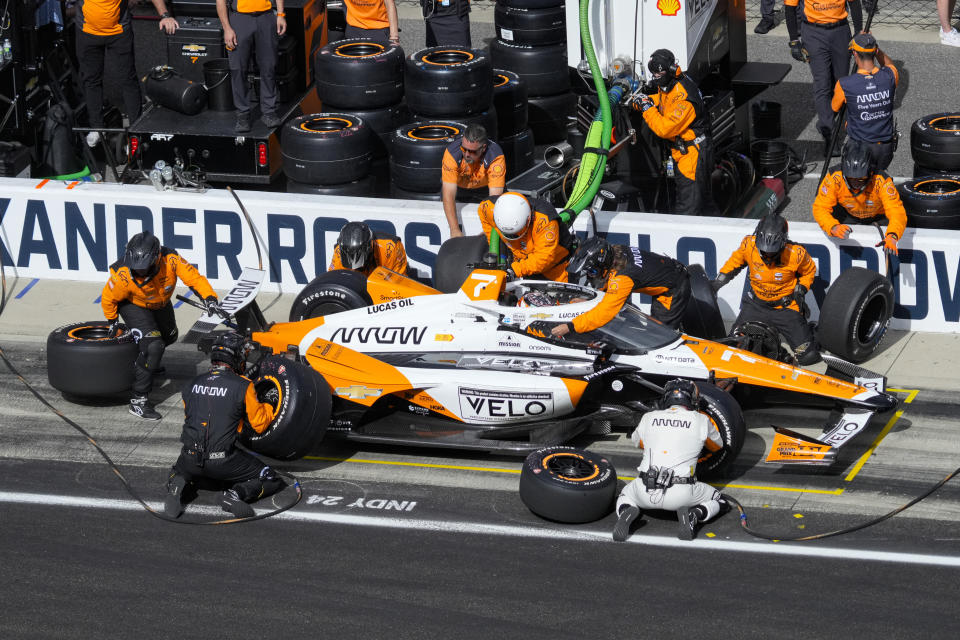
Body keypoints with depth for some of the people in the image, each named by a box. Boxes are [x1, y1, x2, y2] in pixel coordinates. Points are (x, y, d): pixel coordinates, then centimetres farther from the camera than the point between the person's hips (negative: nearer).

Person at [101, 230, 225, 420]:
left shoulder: (170, 261, -36)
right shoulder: (123, 276, -38)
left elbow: (194, 278, -28)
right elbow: (108, 298, -20)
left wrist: (210, 299, -42)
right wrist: (113, 321, -5)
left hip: (160, 303, 5)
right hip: (133, 305, -5)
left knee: (169, 336, 26)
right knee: (152, 345, -23)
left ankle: (151, 362, 60)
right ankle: (138, 401, -19)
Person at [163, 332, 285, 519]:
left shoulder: (192, 385, 8)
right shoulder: (243, 386, -5)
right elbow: (259, 424, 4)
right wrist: (269, 403, 23)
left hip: (191, 459, 4)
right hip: (223, 462, -4)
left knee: (179, 471, 37)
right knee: (273, 481, 12)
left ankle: (176, 486, 1)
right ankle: (236, 494, -16)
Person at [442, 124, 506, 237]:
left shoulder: (496, 157, -36)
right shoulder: (452, 153, -35)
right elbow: (448, 194, -35)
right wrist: (455, 230, -43)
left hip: (485, 185, 0)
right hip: (458, 184, 0)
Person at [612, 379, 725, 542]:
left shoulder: (648, 418, 9)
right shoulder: (701, 420, 3)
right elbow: (716, 446, 25)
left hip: (646, 492, 2)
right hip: (680, 494, -2)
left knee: (626, 495, 35)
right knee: (717, 499, 25)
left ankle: (625, 512, -2)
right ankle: (693, 515, -7)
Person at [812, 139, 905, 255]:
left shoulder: (882, 182, -37)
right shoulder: (834, 178, -32)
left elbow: (896, 212, -44)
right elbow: (820, 208, -29)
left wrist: (892, 237, -65)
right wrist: (833, 227, -51)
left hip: (878, 216, -2)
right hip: (847, 214, 2)